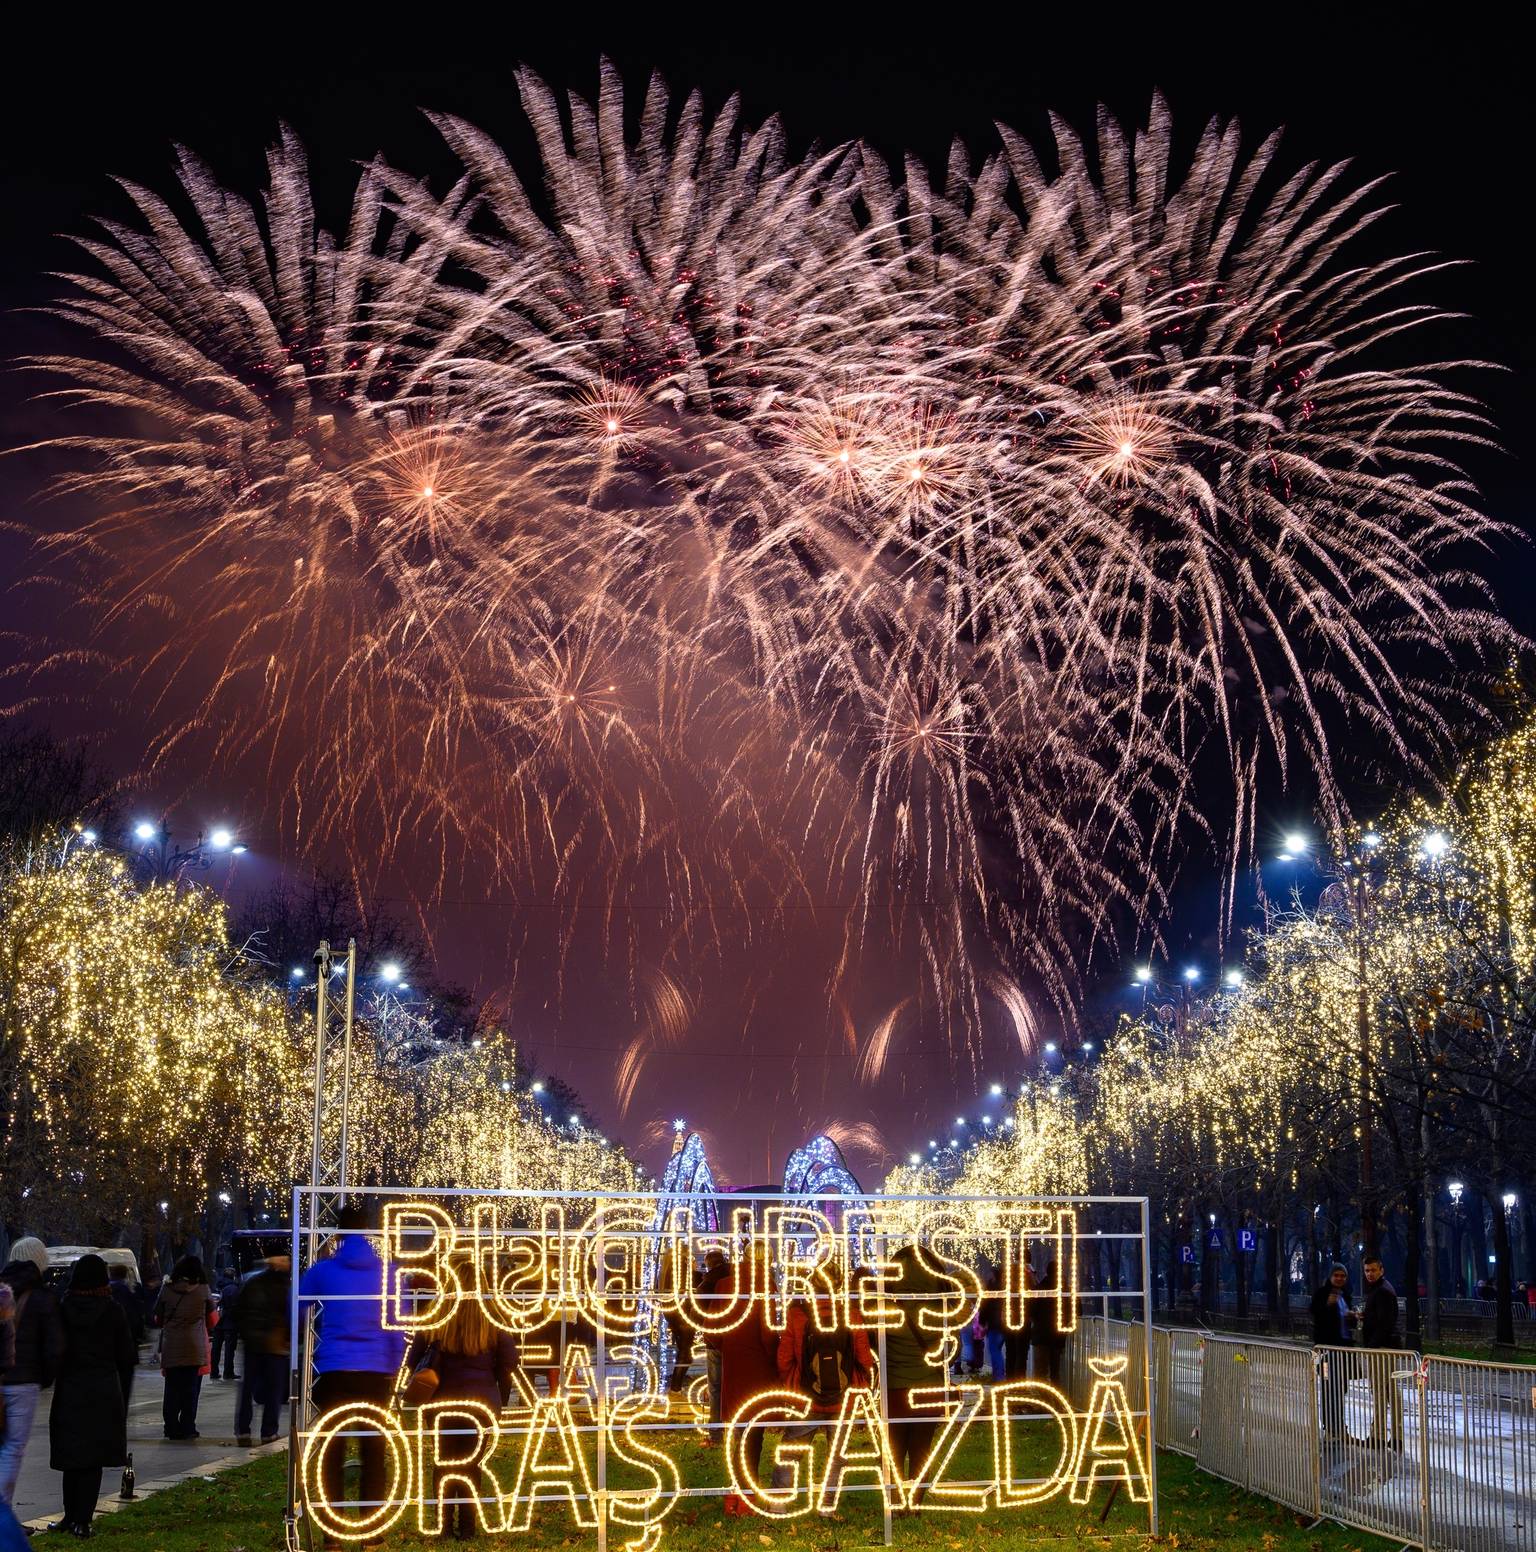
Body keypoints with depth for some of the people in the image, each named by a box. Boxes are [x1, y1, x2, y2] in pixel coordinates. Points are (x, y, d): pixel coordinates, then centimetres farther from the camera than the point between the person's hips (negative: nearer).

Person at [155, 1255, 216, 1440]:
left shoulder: (167, 1290, 1)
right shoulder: (203, 1290, -3)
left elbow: (158, 1319, 10)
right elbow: (212, 1319, 7)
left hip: (170, 1347, 1)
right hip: (195, 1348, -1)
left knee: (172, 1389, 10)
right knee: (191, 1388, 4)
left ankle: (171, 1427, 9)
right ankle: (187, 1428, 2)